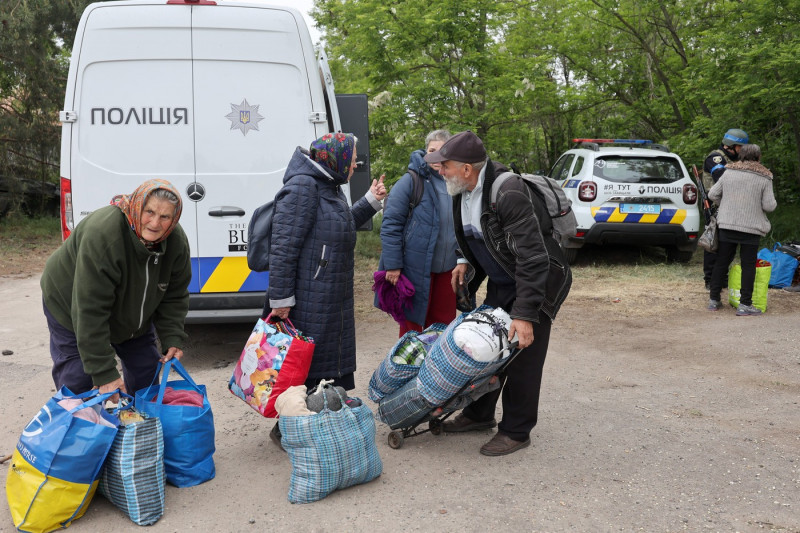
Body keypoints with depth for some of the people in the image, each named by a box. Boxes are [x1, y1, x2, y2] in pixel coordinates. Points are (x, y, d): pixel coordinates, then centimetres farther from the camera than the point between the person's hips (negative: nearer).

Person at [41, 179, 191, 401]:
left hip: (130, 311, 6)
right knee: (76, 380, -10)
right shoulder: (102, 234, -41)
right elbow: (90, 310, -40)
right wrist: (104, 373, -40)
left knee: (147, 371, 8)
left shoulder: (176, 241, -21)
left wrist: (172, 340, -19)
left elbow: (174, 297, -6)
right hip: (71, 305, -5)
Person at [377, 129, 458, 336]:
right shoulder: (411, 181, -9)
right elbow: (390, 224, -11)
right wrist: (393, 265, -14)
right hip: (416, 269, -5)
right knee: (412, 322, 6)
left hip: (446, 269, 5)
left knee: (444, 323, 13)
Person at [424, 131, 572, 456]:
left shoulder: (509, 194, -31)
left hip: (540, 281, -8)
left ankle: (516, 431, 12)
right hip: (501, 282, 9)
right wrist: (465, 262, -4)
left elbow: (533, 258, -32)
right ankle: (479, 414, 31)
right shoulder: (463, 193, -3)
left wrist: (525, 315, -33)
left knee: (523, 355, -3)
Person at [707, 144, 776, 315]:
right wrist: (772, 203, 14)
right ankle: (744, 305, 2)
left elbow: (712, 194, 6)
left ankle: (714, 300, 16)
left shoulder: (728, 173, 3)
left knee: (721, 262, 11)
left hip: (727, 225, 3)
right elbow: (769, 206, -8)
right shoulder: (764, 178, -6)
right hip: (751, 227, -3)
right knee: (748, 265, 3)